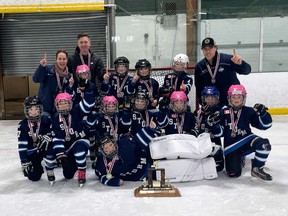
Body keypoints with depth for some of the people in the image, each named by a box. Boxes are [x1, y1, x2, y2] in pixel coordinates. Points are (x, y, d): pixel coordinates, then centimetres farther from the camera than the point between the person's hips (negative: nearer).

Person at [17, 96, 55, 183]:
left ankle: (50, 171, -13)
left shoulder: (46, 120, -15)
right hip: (32, 152, 0)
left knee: (50, 148, -36)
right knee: (34, 177, -7)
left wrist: (47, 137, -25)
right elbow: (22, 145, -16)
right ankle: (38, 167, 30)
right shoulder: (22, 125, -16)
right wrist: (24, 162, -18)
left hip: (44, 148, 0)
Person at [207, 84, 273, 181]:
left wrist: (263, 113, -22)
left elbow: (265, 125, -6)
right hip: (231, 146, 0)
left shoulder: (249, 111, -3)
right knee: (233, 173, -12)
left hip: (246, 141, 0)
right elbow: (219, 133, -2)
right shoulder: (224, 112, -2)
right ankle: (238, 159, 26)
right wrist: (213, 123, -20)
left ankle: (257, 169, -7)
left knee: (264, 144, -31)